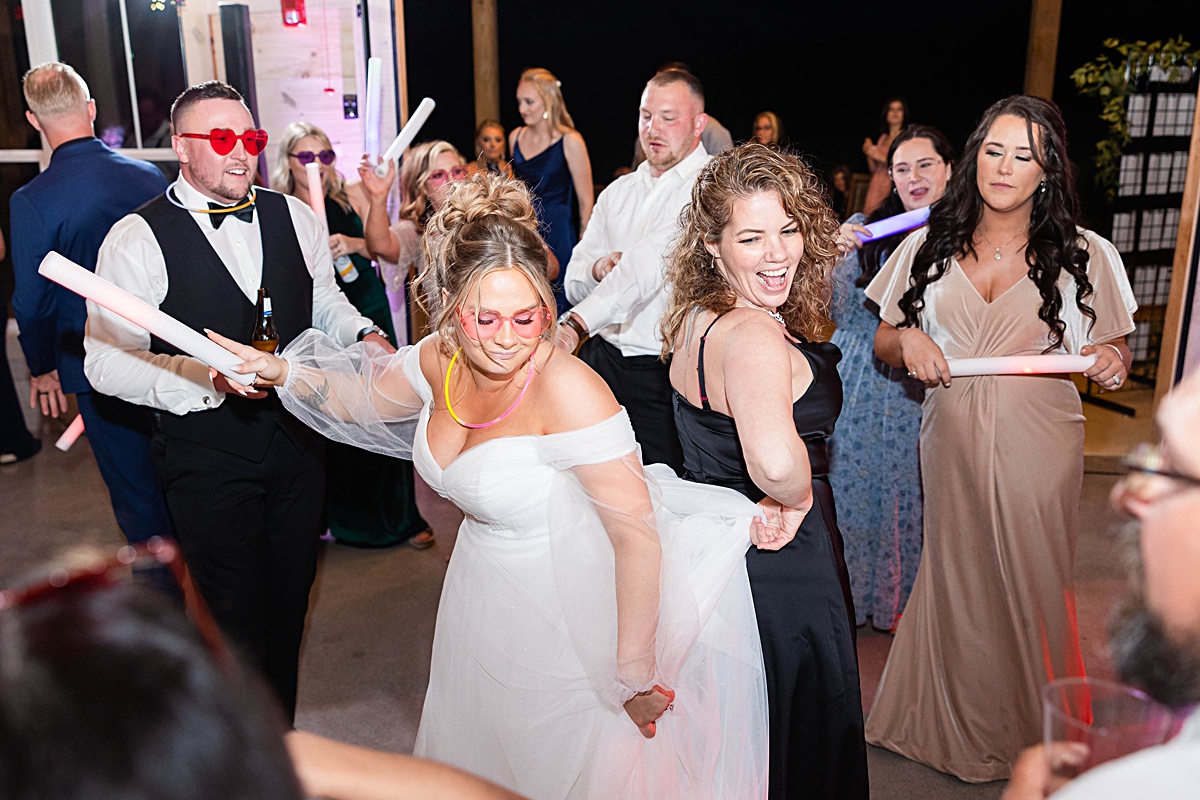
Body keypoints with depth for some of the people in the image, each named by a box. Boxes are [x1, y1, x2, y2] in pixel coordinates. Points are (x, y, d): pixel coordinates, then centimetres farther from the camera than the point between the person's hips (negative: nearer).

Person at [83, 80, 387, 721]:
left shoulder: (293, 216, 3)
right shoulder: (137, 238, -11)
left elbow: (324, 301, 15)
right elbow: (107, 361, -14)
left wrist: (362, 333, -7)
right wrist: (207, 375, -28)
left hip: (298, 440, 5)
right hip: (208, 457, -4)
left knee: (289, 603, 19)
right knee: (233, 617, 10)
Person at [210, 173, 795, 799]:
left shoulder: (566, 388, -32)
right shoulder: (441, 359, -11)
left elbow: (638, 532, -31)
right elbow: (366, 397, 12)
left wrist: (634, 671, -26)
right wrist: (280, 370, 0)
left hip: (565, 621, -6)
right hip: (482, 603, 7)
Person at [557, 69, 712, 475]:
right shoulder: (618, 191, 15)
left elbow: (654, 259, -21)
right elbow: (574, 280, 16)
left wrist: (577, 322, -31)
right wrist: (598, 268, -9)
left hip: (667, 371, -5)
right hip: (604, 358, 6)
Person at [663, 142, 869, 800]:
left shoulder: (691, 316, 0)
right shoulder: (754, 334, -29)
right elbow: (775, 462, -47)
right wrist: (799, 499, -25)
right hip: (776, 564, -9)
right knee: (796, 728, 15)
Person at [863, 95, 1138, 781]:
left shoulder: (1083, 254, -1)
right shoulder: (931, 245, 4)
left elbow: (1116, 355, 5)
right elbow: (884, 343, 10)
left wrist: (1110, 360, -18)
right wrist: (907, 340, -13)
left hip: (1037, 446, -1)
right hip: (951, 439, 2)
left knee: (1031, 584, 8)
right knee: (956, 580, 12)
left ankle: (1030, 736, 33)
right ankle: (956, 725, 35)